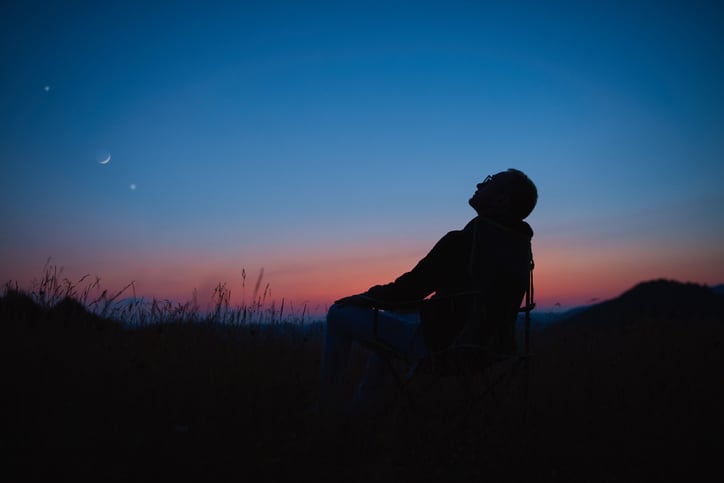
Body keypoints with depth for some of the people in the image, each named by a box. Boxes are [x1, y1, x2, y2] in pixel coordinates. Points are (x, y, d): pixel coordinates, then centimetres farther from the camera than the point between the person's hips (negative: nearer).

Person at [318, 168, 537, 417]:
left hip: (438, 343, -8)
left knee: (340, 314, 4)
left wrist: (370, 297, 0)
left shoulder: (462, 242, -23)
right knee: (391, 316, 33)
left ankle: (330, 401, 16)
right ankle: (368, 398, 34)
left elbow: (413, 287, -17)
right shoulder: (521, 245, 2)